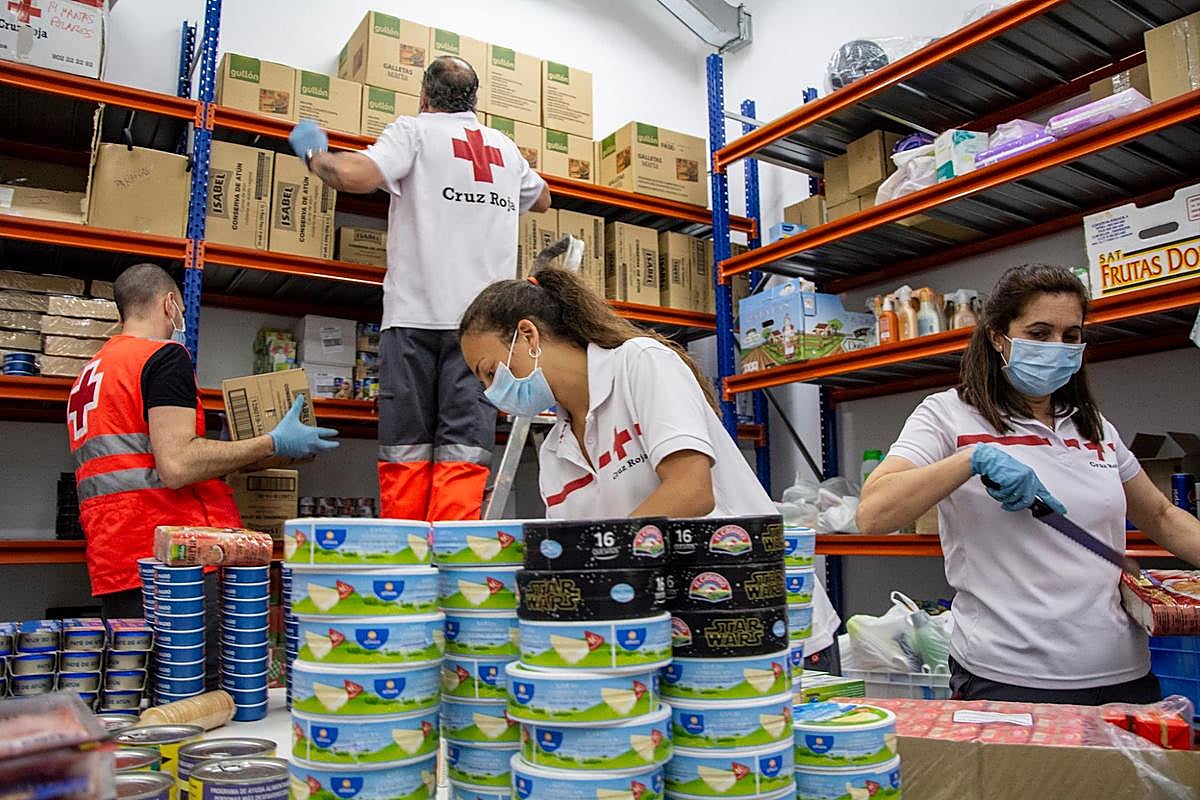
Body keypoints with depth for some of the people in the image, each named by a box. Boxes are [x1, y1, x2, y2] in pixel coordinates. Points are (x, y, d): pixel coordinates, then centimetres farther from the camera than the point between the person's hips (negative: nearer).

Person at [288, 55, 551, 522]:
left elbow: (356, 175, -12)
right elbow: (542, 199, 38)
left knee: (407, 449, 2)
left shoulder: (415, 131, 5)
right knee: (464, 451, -4)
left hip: (418, 313, -3)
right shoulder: (505, 148, 20)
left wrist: (313, 153, 8)